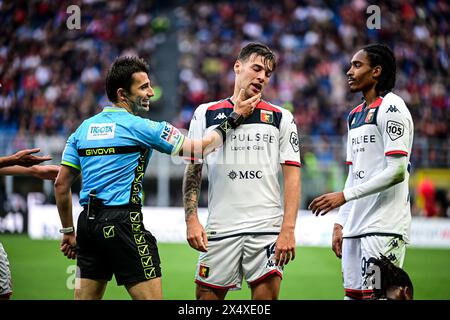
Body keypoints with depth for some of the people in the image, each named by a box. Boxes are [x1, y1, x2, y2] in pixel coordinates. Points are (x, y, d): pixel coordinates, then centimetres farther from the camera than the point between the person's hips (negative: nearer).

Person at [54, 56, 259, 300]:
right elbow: (199, 149, 0)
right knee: (151, 296, -4)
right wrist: (234, 118, 10)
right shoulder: (139, 127, -6)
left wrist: (68, 231, 20)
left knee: (86, 298, 8)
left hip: (87, 223, 7)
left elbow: (61, 184, 12)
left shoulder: (84, 128, 12)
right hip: (122, 223, -7)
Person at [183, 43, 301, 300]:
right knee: (207, 295, 0)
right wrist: (192, 220, -2)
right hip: (220, 229, 1)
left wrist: (288, 229, -9)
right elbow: (193, 171, 10)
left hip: (267, 228, -1)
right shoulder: (206, 114, 10)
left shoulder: (281, 118, 9)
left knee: (267, 293, -7)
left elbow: (292, 175, 2)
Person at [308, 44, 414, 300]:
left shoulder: (391, 108, -8)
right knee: (353, 295, 6)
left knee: (378, 295, -12)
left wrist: (344, 196, -17)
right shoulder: (355, 115, 19)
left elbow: (397, 171, -17)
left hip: (384, 227, -9)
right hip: (355, 228, 9)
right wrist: (340, 223, 16)